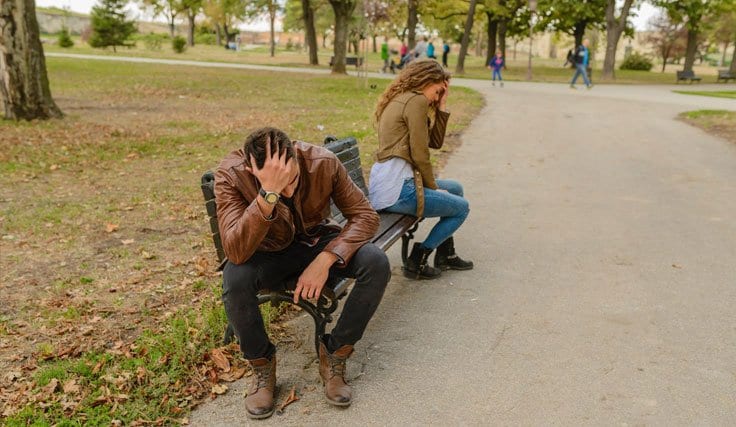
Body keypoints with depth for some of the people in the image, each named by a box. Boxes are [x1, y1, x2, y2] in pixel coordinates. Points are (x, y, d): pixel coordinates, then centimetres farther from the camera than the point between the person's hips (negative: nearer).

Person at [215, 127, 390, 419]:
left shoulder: (323, 162, -24)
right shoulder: (230, 175, -28)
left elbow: (365, 215, -18)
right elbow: (236, 252, -38)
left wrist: (325, 260, -32)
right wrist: (269, 194, -50)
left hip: (316, 241, 2)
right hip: (268, 252, -1)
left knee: (377, 263, -25)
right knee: (234, 280, -35)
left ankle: (334, 355, -5)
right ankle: (262, 364, -6)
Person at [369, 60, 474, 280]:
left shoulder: (401, 100, 21)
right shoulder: (416, 101, -10)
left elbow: (435, 142, 18)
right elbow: (419, 155, -15)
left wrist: (441, 106, 14)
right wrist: (432, 187, -2)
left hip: (384, 184, 10)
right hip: (397, 188, -10)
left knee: (455, 188, 25)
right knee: (462, 207, 6)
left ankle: (446, 254, 31)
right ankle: (417, 260, 5)